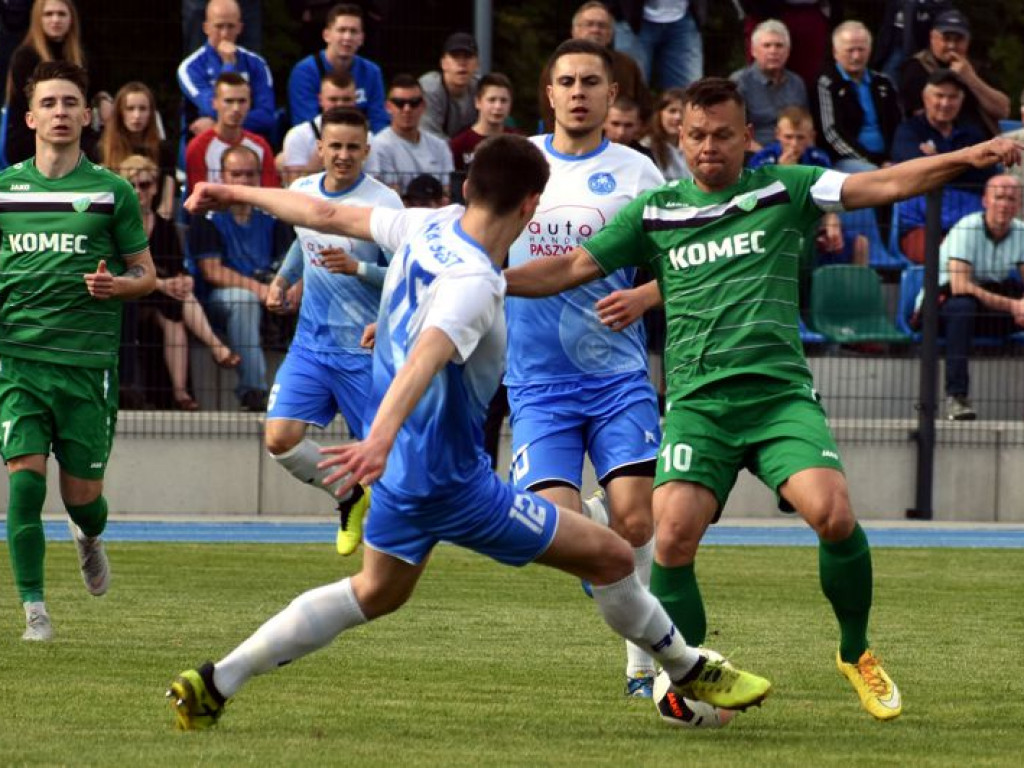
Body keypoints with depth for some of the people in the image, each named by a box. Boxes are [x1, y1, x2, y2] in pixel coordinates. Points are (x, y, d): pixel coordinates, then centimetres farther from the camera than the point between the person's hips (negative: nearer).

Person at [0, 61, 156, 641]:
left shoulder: (112, 191, 2)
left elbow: (146, 274, 8)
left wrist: (117, 284, -14)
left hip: (88, 360, -1)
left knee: (82, 494, 4)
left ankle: (90, 538, 41)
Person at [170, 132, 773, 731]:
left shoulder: (427, 227, -3)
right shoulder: (473, 283, -27)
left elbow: (329, 216, 10)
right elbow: (424, 359, -43)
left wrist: (238, 195, 24)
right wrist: (382, 438, -58)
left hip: (403, 465, 9)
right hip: (451, 482, -9)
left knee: (376, 593, 28)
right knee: (610, 556, 0)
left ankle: (215, 684, 23)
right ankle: (690, 673, 19)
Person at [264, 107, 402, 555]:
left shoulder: (383, 202, -13)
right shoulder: (302, 191, 5)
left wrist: (356, 268, -28)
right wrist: (282, 280, 17)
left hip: (365, 348, -5)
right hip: (310, 343, 5)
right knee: (280, 439, -8)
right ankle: (350, 498, 16)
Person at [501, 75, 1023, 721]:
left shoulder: (784, 190, 9)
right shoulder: (656, 212, 13)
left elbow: (883, 184, 1)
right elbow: (573, 267, 15)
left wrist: (970, 157, -12)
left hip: (780, 393, -1)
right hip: (697, 401, 1)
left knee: (832, 511, -22)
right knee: (674, 536, -18)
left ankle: (857, 652, 2)